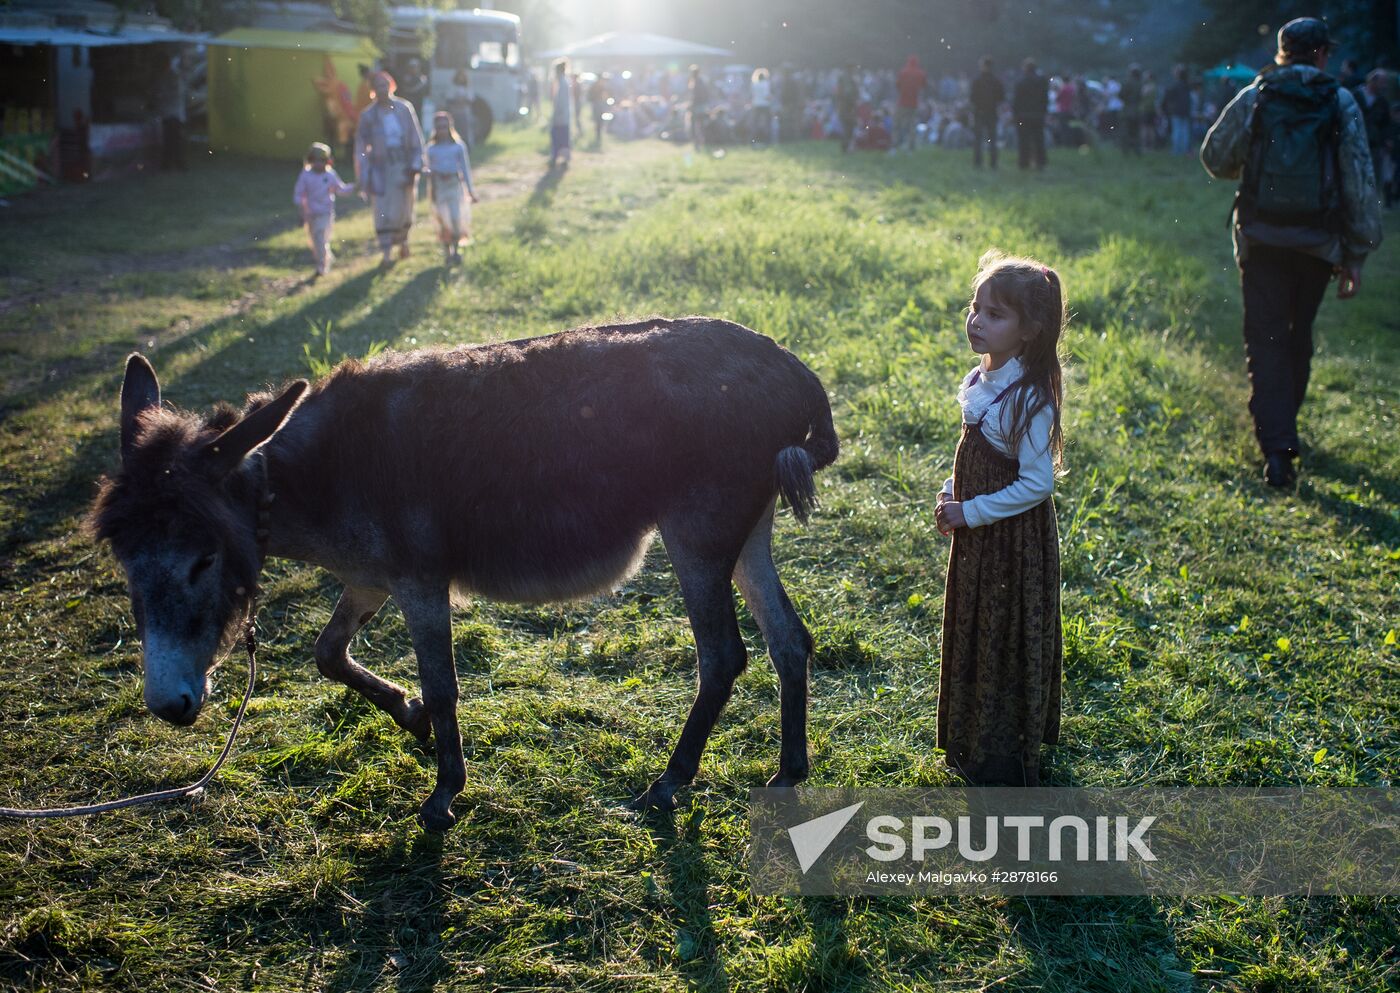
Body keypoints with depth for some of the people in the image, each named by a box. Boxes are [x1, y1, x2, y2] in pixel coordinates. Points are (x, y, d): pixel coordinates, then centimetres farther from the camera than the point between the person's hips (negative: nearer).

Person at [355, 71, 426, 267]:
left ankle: (403, 241, 36)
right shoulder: (368, 115, -2)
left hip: (403, 167, 1)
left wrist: (416, 164, -3)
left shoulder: (404, 108, 1)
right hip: (380, 168, -1)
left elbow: (415, 139, 5)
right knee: (383, 213, -4)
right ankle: (387, 253, 2)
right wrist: (363, 178, -4)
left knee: (404, 210, 10)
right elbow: (361, 147, 0)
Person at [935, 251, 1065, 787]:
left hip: (1015, 539, -9)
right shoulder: (982, 380, 1)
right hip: (977, 532, 9)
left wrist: (970, 513, -21)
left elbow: (1036, 483, -25)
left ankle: (1005, 761, 22)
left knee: (1008, 639, 6)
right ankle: (973, 743, 38)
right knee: (974, 633, 21)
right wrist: (950, 493, 2)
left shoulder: (1028, 399, -26)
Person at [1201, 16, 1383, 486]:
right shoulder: (1342, 104, -3)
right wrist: (1357, 253, 2)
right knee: (1298, 337, 18)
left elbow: (1215, 157, 6)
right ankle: (1284, 426, 34)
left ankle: (1276, 446, -12)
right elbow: (1360, 183, -4)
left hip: (1262, 237, -1)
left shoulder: (1252, 98, -3)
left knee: (1266, 339, 0)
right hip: (1318, 241, 1)